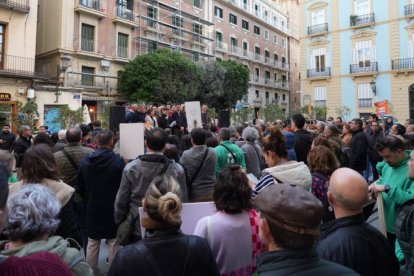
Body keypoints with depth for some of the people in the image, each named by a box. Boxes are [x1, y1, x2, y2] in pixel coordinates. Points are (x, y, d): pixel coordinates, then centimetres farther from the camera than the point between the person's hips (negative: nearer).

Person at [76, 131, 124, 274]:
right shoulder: (118, 161, -18)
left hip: (92, 209, 4)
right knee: (114, 243, 9)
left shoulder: (84, 161, -5)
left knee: (92, 243, 17)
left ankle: (91, 271, 30)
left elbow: (79, 188, 4)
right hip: (113, 209, -3)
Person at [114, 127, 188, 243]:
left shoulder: (130, 168, -10)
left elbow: (121, 201, -3)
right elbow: (183, 201, -6)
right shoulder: (177, 170, -13)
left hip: (137, 229, 1)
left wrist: (119, 223, 13)